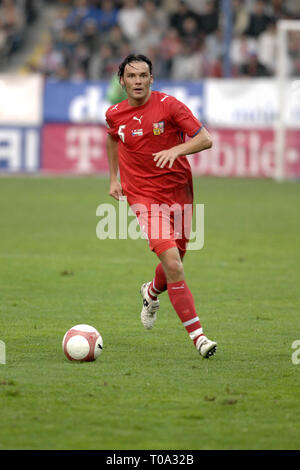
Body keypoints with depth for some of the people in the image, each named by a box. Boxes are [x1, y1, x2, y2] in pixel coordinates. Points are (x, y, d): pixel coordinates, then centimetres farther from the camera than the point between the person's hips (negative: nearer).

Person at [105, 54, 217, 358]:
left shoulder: (169, 105, -8)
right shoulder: (115, 115, 0)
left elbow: (205, 139, -11)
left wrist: (175, 150, -28)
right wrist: (114, 178, 20)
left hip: (179, 193, 1)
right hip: (144, 196, -1)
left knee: (174, 262, 15)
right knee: (172, 264, -18)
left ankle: (152, 293, 53)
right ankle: (197, 336, -16)